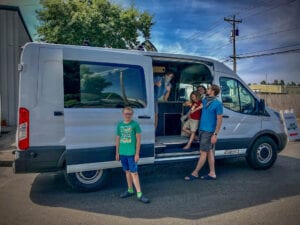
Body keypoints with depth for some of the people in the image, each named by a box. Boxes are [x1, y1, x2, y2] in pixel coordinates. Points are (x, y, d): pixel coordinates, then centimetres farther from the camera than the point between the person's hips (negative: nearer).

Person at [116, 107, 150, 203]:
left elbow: (138, 139, -6)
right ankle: (130, 190, 29)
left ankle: (139, 194, 3)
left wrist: (137, 153, -10)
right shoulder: (120, 125, 8)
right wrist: (117, 152, 12)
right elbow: (118, 139, 13)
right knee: (127, 171, 15)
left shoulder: (135, 124, -6)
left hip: (131, 153, -5)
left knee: (134, 173, -4)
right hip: (122, 153, 5)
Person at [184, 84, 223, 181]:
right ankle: (212, 174, 21)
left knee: (203, 153, -1)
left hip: (209, 132, -8)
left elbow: (219, 120, -14)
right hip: (202, 129, 8)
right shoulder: (205, 100, 9)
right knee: (209, 152, 12)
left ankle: (195, 173, 8)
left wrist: (215, 134, -18)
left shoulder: (217, 103, -12)